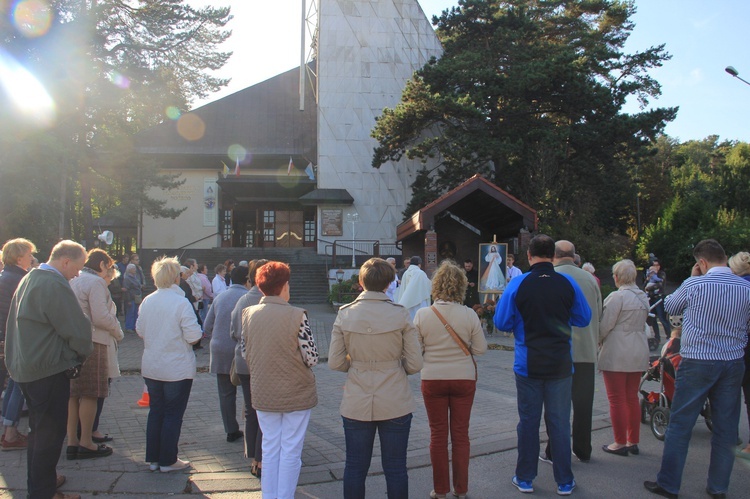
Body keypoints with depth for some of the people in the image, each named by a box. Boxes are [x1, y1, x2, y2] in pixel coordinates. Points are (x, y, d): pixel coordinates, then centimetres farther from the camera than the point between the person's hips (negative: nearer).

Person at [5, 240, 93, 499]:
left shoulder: (29, 279, 11)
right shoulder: (55, 285, -21)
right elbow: (77, 328, -21)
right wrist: (83, 352, -1)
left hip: (26, 368, 10)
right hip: (50, 371, -10)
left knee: (39, 428, 22)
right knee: (50, 432, 2)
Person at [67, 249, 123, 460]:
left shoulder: (73, 281, 12)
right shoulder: (96, 282, -13)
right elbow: (101, 318, -19)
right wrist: (118, 332, -3)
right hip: (92, 342, -8)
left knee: (73, 394, 13)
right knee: (90, 395, 1)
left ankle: (72, 441, 19)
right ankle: (86, 443, 8)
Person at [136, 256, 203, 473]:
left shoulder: (147, 301, 0)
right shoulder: (181, 302, -18)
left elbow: (140, 330, 10)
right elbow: (193, 335, -20)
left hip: (151, 368, 6)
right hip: (177, 368, -6)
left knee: (155, 411, 16)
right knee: (173, 414, 6)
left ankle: (153, 458, 23)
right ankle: (168, 461, 13)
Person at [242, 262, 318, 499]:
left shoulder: (248, 314, -4)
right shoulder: (297, 315, -17)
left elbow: (246, 355, 4)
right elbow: (311, 358, -14)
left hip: (263, 394, 4)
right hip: (296, 393, -4)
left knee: (269, 447, 17)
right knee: (291, 450, 9)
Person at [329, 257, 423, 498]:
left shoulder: (345, 314, -6)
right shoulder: (400, 314, -10)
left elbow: (335, 363, -4)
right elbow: (415, 364, -8)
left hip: (356, 404, 1)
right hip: (395, 404, -1)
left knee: (355, 468, 14)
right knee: (395, 469, 11)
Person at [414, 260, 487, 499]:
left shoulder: (422, 315, -11)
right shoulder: (469, 314, -11)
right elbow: (481, 348, -4)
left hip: (433, 380, 0)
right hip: (464, 379, 0)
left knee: (438, 434, 11)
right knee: (460, 434, 12)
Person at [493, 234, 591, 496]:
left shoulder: (518, 284, -10)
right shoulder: (568, 283, -6)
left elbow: (502, 322, -6)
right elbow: (584, 319, 5)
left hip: (528, 365, -1)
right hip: (561, 364, 1)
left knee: (528, 422, 10)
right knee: (560, 423, 10)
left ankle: (525, 478, 20)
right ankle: (564, 481, 18)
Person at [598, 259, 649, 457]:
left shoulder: (617, 296, -15)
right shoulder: (643, 297, 9)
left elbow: (605, 325, -14)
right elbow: (642, 324, 15)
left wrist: (596, 341, 2)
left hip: (617, 355, -8)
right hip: (639, 353, 8)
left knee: (617, 399, 1)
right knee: (632, 398, 14)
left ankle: (620, 443, 6)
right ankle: (633, 441, 20)